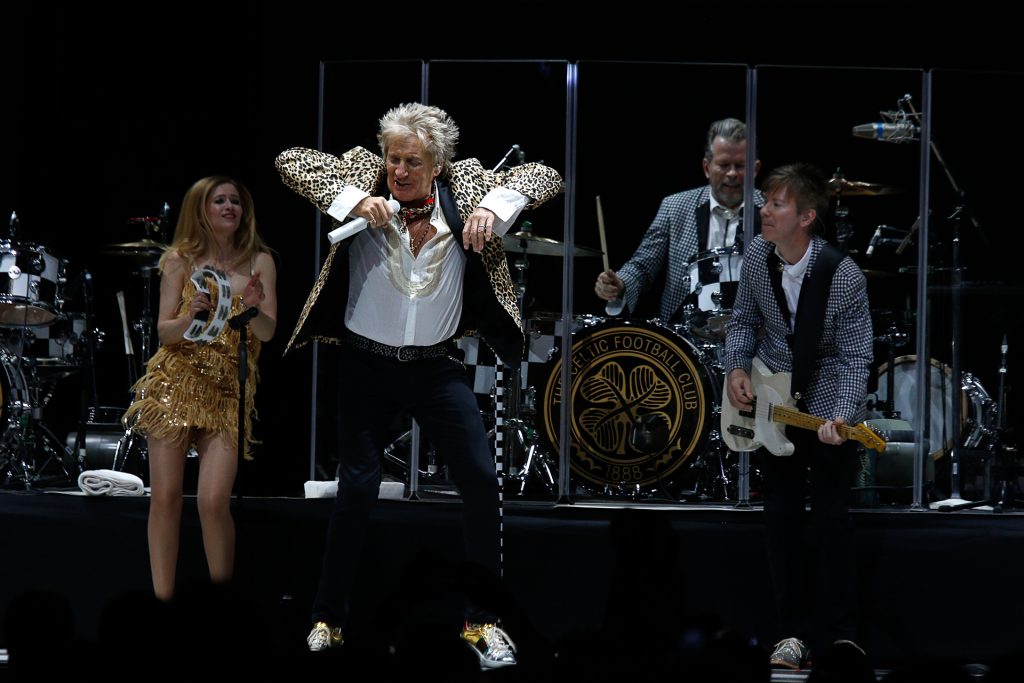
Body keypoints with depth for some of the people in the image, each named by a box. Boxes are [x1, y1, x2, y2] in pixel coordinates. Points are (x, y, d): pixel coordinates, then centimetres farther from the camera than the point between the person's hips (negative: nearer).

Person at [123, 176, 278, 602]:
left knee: (214, 501, -14)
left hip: (229, 392, 0)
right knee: (165, 497, -5)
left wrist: (254, 308, -22)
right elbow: (164, 331, 1)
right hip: (176, 384, 0)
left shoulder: (260, 261, 4)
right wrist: (190, 319, -20)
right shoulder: (180, 260, 3)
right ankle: (163, 599, 2)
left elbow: (268, 332, -1)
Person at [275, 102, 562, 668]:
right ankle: (328, 619, 12)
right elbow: (291, 162, -15)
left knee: (481, 481, -3)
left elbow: (545, 177, -6)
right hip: (367, 366, -2)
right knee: (357, 487, -2)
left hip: (436, 368, 2)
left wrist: (494, 205, -25)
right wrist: (354, 199, -29)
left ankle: (482, 621, 7)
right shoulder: (364, 174, -8)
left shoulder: (464, 185, -5)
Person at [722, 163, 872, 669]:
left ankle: (839, 635, 8)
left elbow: (854, 356, -17)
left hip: (829, 407, -4)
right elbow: (744, 319, 7)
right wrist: (736, 368, -9)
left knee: (831, 518, -3)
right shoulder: (757, 255, -9)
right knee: (781, 518, 5)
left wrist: (841, 415, -30)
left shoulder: (843, 276, -23)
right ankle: (794, 632, 14)